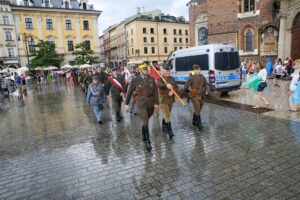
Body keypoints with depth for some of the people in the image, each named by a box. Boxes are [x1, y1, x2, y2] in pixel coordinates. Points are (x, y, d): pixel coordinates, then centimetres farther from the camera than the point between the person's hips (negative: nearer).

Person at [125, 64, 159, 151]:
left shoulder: (151, 79, 3)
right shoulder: (136, 80, -3)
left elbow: (155, 91, 4)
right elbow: (130, 92, 4)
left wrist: (156, 103, -1)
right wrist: (126, 104, 5)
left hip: (150, 103, 3)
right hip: (141, 104, -3)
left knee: (145, 121, 18)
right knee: (145, 122, -8)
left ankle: (144, 135, 42)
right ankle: (147, 141, 2)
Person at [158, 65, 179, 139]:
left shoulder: (172, 79, 9)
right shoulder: (160, 79, -6)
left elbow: (176, 87, 4)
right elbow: (159, 85, -28)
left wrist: (173, 92, -17)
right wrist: (166, 85, -49)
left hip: (171, 99, 6)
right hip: (163, 99, -5)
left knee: (167, 114, 17)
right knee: (167, 115, -11)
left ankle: (164, 127, 35)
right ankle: (169, 131, -9)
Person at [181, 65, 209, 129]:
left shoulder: (202, 77, 7)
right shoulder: (192, 78, -10)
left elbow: (206, 85, 9)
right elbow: (185, 87, -5)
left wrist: (207, 90, -13)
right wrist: (181, 95, 0)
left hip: (201, 96, 6)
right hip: (194, 96, -6)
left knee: (198, 110, 16)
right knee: (197, 111, -9)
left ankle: (194, 122, 33)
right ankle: (199, 124, -2)